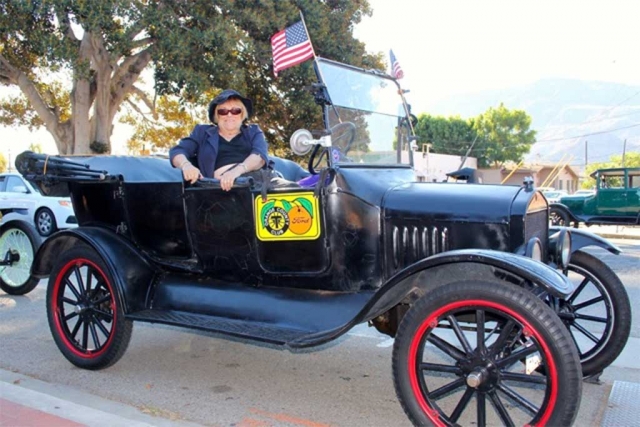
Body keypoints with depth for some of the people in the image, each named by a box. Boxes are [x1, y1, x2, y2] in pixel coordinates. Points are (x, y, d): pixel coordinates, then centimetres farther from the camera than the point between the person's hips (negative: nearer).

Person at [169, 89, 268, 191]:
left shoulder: (253, 132, 21)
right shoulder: (202, 132, 24)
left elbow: (260, 154, 0)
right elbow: (177, 151, 12)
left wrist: (238, 170, -22)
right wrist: (186, 165, -13)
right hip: (224, 185, -1)